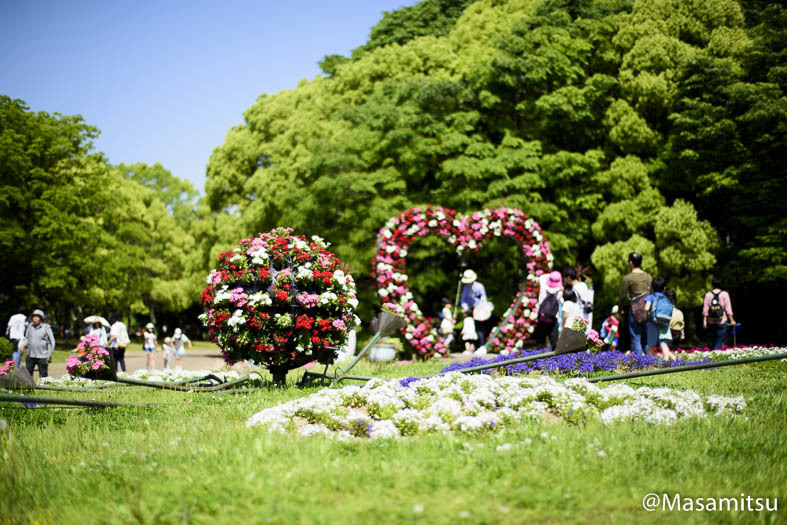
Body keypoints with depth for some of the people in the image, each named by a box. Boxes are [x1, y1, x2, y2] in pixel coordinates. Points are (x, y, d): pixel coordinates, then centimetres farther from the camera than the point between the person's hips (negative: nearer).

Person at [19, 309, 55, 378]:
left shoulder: (46, 327, -7)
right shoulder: (30, 326, 5)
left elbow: (52, 341, -3)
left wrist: (49, 354, -7)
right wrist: (23, 346, 1)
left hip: (42, 356, -4)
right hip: (30, 355, 4)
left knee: (43, 375, 1)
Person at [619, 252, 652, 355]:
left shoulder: (627, 278, -8)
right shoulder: (648, 276, 9)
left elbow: (623, 296, -6)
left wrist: (621, 308, 9)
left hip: (635, 310, -5)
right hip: (648, 310, 5)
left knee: (635, 339, -1)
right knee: (647, 338, 12)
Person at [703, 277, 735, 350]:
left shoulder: (708, 295, 1)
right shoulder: (724, 294, -3)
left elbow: (705, 309, -1)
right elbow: (728, 309, -4)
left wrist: (704, 321, 2)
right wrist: (731, 320, 1)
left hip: (711, 322, 2)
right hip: (722, 322, -2)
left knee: (711, 340, 13)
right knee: (720, 341, 0)